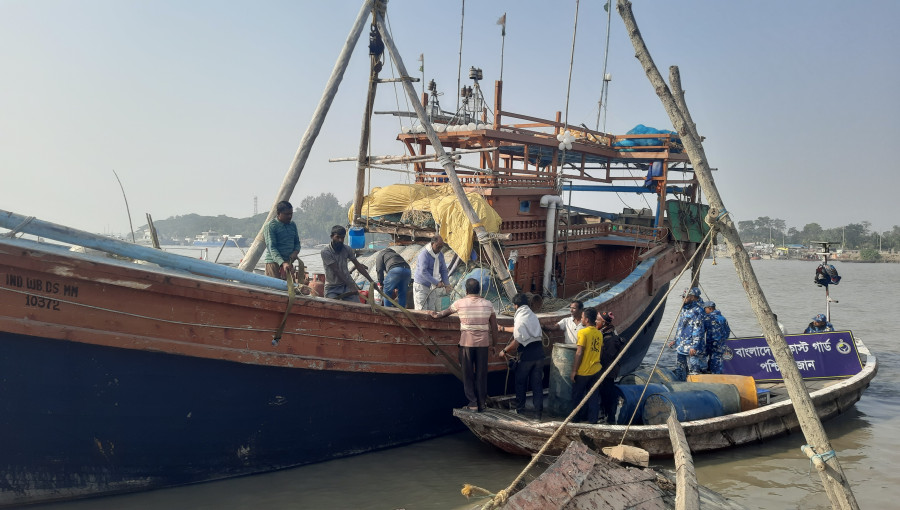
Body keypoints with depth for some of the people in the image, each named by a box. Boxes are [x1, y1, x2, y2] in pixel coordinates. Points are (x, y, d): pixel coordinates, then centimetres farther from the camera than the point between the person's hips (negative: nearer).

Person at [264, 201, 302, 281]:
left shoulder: (292, 225, 13)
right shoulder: (271, 226, -7)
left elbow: (297, 242, 21)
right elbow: (271, 248, -15)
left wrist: (295, 252, -4)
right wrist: (283, 263, -28)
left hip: (289, 261, 6)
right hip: (274, 262, -6)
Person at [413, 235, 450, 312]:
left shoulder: (440, 255, 7)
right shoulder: (424, 254, -17)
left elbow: (443, 270, 12)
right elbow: (423, 271, -25)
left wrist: (446, 284, -4)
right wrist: (436, 282, -27)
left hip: (432, 287, 7)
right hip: (421, 286, -7)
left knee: (433, 310, 4)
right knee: (422, 310, -7)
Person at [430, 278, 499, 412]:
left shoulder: (460, 303, -1)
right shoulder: (488, 304, 4)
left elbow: (446, 312, 18)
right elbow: (494, 326, 6)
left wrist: (436, 315, 38)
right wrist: (494, 343, 16)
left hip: (466, 342, -2)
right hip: (483, 343, 2)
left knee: (468, 374, 7)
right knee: (481, 374, 8)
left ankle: (472, 403, 5)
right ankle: (481, 404, 12)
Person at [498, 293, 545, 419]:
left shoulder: (520, 318, -13)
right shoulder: (532, 316, 12)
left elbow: (518, 341, -18)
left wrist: (505, 351, -5)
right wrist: (504, 329, 41)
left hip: (527, 354, -6)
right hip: (539, 352, 6)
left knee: (521, 382, 12)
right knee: (537, 383, 8)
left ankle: (519, 408, 21)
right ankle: (538, 412, 7)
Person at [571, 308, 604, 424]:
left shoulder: (583, 332, -14)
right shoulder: (599, 334, 5)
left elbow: (579, 353, -16)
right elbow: (600, 350, 13)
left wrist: (574, 371, -11)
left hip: (583, 371, -6)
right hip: (596, 370, 6)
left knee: (577, 396, 10)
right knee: (594, 398, 10)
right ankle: (593, 419, 11)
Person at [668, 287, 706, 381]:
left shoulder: (697, 311, -11)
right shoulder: (684, 310, 17)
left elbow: (698, 330, -16)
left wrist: (694, 346, -21)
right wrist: (675, 340, 23)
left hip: (691, 348, -9)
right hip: (680, 347, 9)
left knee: (693, 370, -8)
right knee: (679, 370, 14)